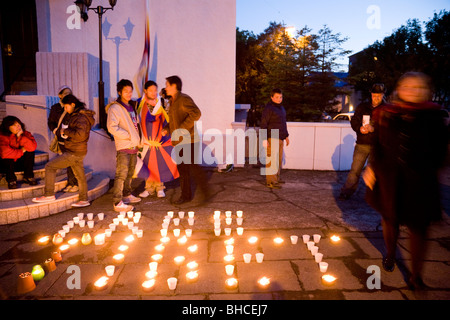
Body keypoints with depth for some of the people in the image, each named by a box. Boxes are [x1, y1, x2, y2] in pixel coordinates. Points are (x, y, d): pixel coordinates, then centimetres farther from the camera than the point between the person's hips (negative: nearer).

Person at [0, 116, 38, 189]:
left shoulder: (25, 134, -9)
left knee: (30, 151, -20)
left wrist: (20, 136, -31)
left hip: (19, 164, 3)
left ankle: (28, 177, -14)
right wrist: (21, 151, -23)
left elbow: (33, 147, -27)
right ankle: (11, 180, -19)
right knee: (8, 156, -33)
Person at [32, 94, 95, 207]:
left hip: (74, 153, -10)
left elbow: (80, 134, -30)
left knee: (50, 166, -5)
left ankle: (49, 195, 1)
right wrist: (60, 131, 4)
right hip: (76, 152, 10)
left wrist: (65, 131, -18)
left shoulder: (81, 117, -17)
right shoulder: (75, 115, 15)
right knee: (80, 176, 14)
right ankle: (84, 200, 22)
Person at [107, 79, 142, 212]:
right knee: (121, 175, -8)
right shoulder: (115, 108, -8)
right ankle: (118, 203, -4)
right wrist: (128, 136, -15)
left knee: (130, 173, 18)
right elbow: (112, 127, -18)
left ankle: (127, 195, 31)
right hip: (123, 147, -8)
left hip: (134, 146, 8)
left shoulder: (131, 106, 17)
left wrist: (138, 140, 12)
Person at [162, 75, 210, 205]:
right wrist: (167, 129, 11)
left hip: (188, 140, -9)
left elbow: (196, 113, -25)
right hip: (178, 141, 9)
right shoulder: (172, 101, 19)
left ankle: (206, 193, 2)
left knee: (192, 166, -10)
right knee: (182, 168, 11)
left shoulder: (184, 99, -11)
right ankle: (186, 195, 20)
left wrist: (183, 128, -26)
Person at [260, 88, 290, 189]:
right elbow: (263, 124, -15)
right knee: (272, 159, -11)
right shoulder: (268, 108, -10)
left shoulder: (281, 108, 17)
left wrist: (286, 136, 25)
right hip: (272, 138, -9)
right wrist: (264, 139, -21)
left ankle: (276, 178, 23)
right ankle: (270, 182, -10)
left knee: (279, 159, 12)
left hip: (280, 138, 9)